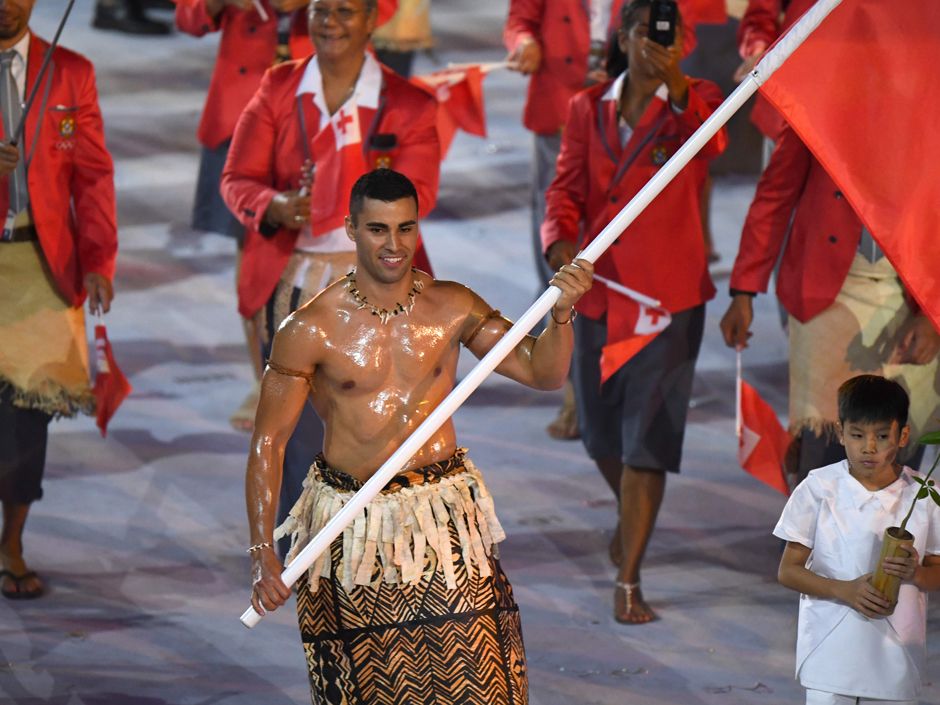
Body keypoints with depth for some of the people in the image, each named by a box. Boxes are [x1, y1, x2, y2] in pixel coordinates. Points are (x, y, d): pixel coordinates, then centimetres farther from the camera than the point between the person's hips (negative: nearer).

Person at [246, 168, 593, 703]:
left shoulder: (452, 308, 2)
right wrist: (262, 553, -11)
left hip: (445, 519, 2)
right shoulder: (312, 329, -6)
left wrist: (561, 315, -17)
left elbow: (543, 373, 4)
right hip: (353, 529, -2)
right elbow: (268, 441, -4)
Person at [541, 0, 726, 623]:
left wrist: (675, 85, -45)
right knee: (602, 434, 15)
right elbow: (566, 188, 3)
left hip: (668, 296, -4)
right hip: (598, 290, 4)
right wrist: (560, 240, -18)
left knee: (647, 436, -8)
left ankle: (629, 581, -4)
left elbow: (713, 143, -26)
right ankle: (633, 516, 46)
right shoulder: (589, 109, 7)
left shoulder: (696, 102, -4)